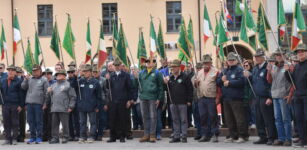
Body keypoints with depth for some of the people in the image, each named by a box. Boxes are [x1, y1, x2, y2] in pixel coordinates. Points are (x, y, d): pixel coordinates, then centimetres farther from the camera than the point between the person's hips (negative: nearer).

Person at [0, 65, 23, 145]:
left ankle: (14, 139, 6)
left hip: (15, 105, -4)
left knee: (15, 123, 1)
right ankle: (8, 139, 10)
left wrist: (21, 105, -7)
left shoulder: (18, 81, -1)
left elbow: (21, 93, -3)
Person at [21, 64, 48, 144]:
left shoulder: (44, 80, 2)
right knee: (30, 120, 6)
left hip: (38, 103, -4)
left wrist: (45, 103, -5)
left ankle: (39, 137, 7)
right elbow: (23, 87, 10)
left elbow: (46, 93, 0)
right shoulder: (29, 79, 13)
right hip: (29, 102, 4)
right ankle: (32, 137, 15)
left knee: (39, 121, 0)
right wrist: (26, 79, -4)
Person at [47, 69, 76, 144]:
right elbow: (50, 97, 23)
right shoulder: (53, 85, 20)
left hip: (64, 109, -5)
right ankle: (55, 138, 11)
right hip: (54, 109, 5)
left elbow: (73, 96, -2)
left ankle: (65, 137, 9)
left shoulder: (68, 85, 2)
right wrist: (49, 92, 1)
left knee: (65, 124, -1)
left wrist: (71, 106, -9)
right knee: (54, 124, 5)